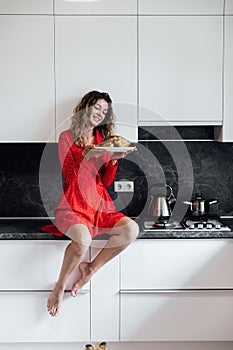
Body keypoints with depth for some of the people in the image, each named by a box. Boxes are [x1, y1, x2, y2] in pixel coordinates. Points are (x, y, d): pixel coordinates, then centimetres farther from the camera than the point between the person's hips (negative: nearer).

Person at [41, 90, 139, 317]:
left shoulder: (103, 138, 16)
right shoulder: (67, 138, 4)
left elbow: (106, 182, 12)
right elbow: (70, 177, -6)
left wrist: (114, 159, -5)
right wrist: (88, 156, -18)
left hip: (99, 206, 5)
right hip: (72, 206, -5)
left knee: (131, 229, -23)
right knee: (82, 238, -37)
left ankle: (91, 268, -3)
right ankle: (60, 287, -12)